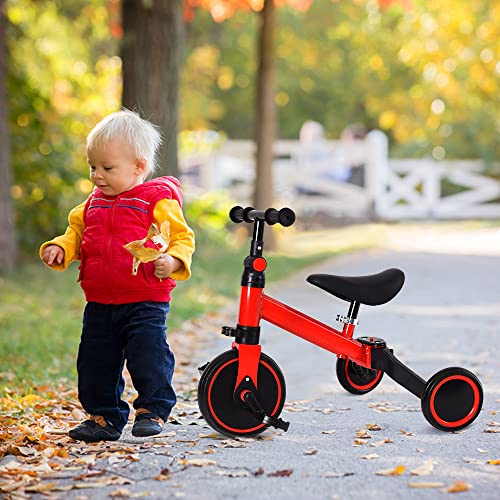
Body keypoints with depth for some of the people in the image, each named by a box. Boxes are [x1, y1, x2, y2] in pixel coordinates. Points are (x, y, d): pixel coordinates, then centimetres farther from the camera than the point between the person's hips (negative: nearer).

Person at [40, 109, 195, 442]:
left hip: (145, 302, -6)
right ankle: (104, 416, 22)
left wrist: (173, 260, -27)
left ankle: (153, 409, 9)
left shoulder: (158, 200, -8)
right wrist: (59, 248, 2)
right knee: (95, 361, 8)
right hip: (100, 303, 6)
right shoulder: (92, 205, 12)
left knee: (148, 353, -11)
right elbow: (76, 233, 22)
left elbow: (182, 237, -8)